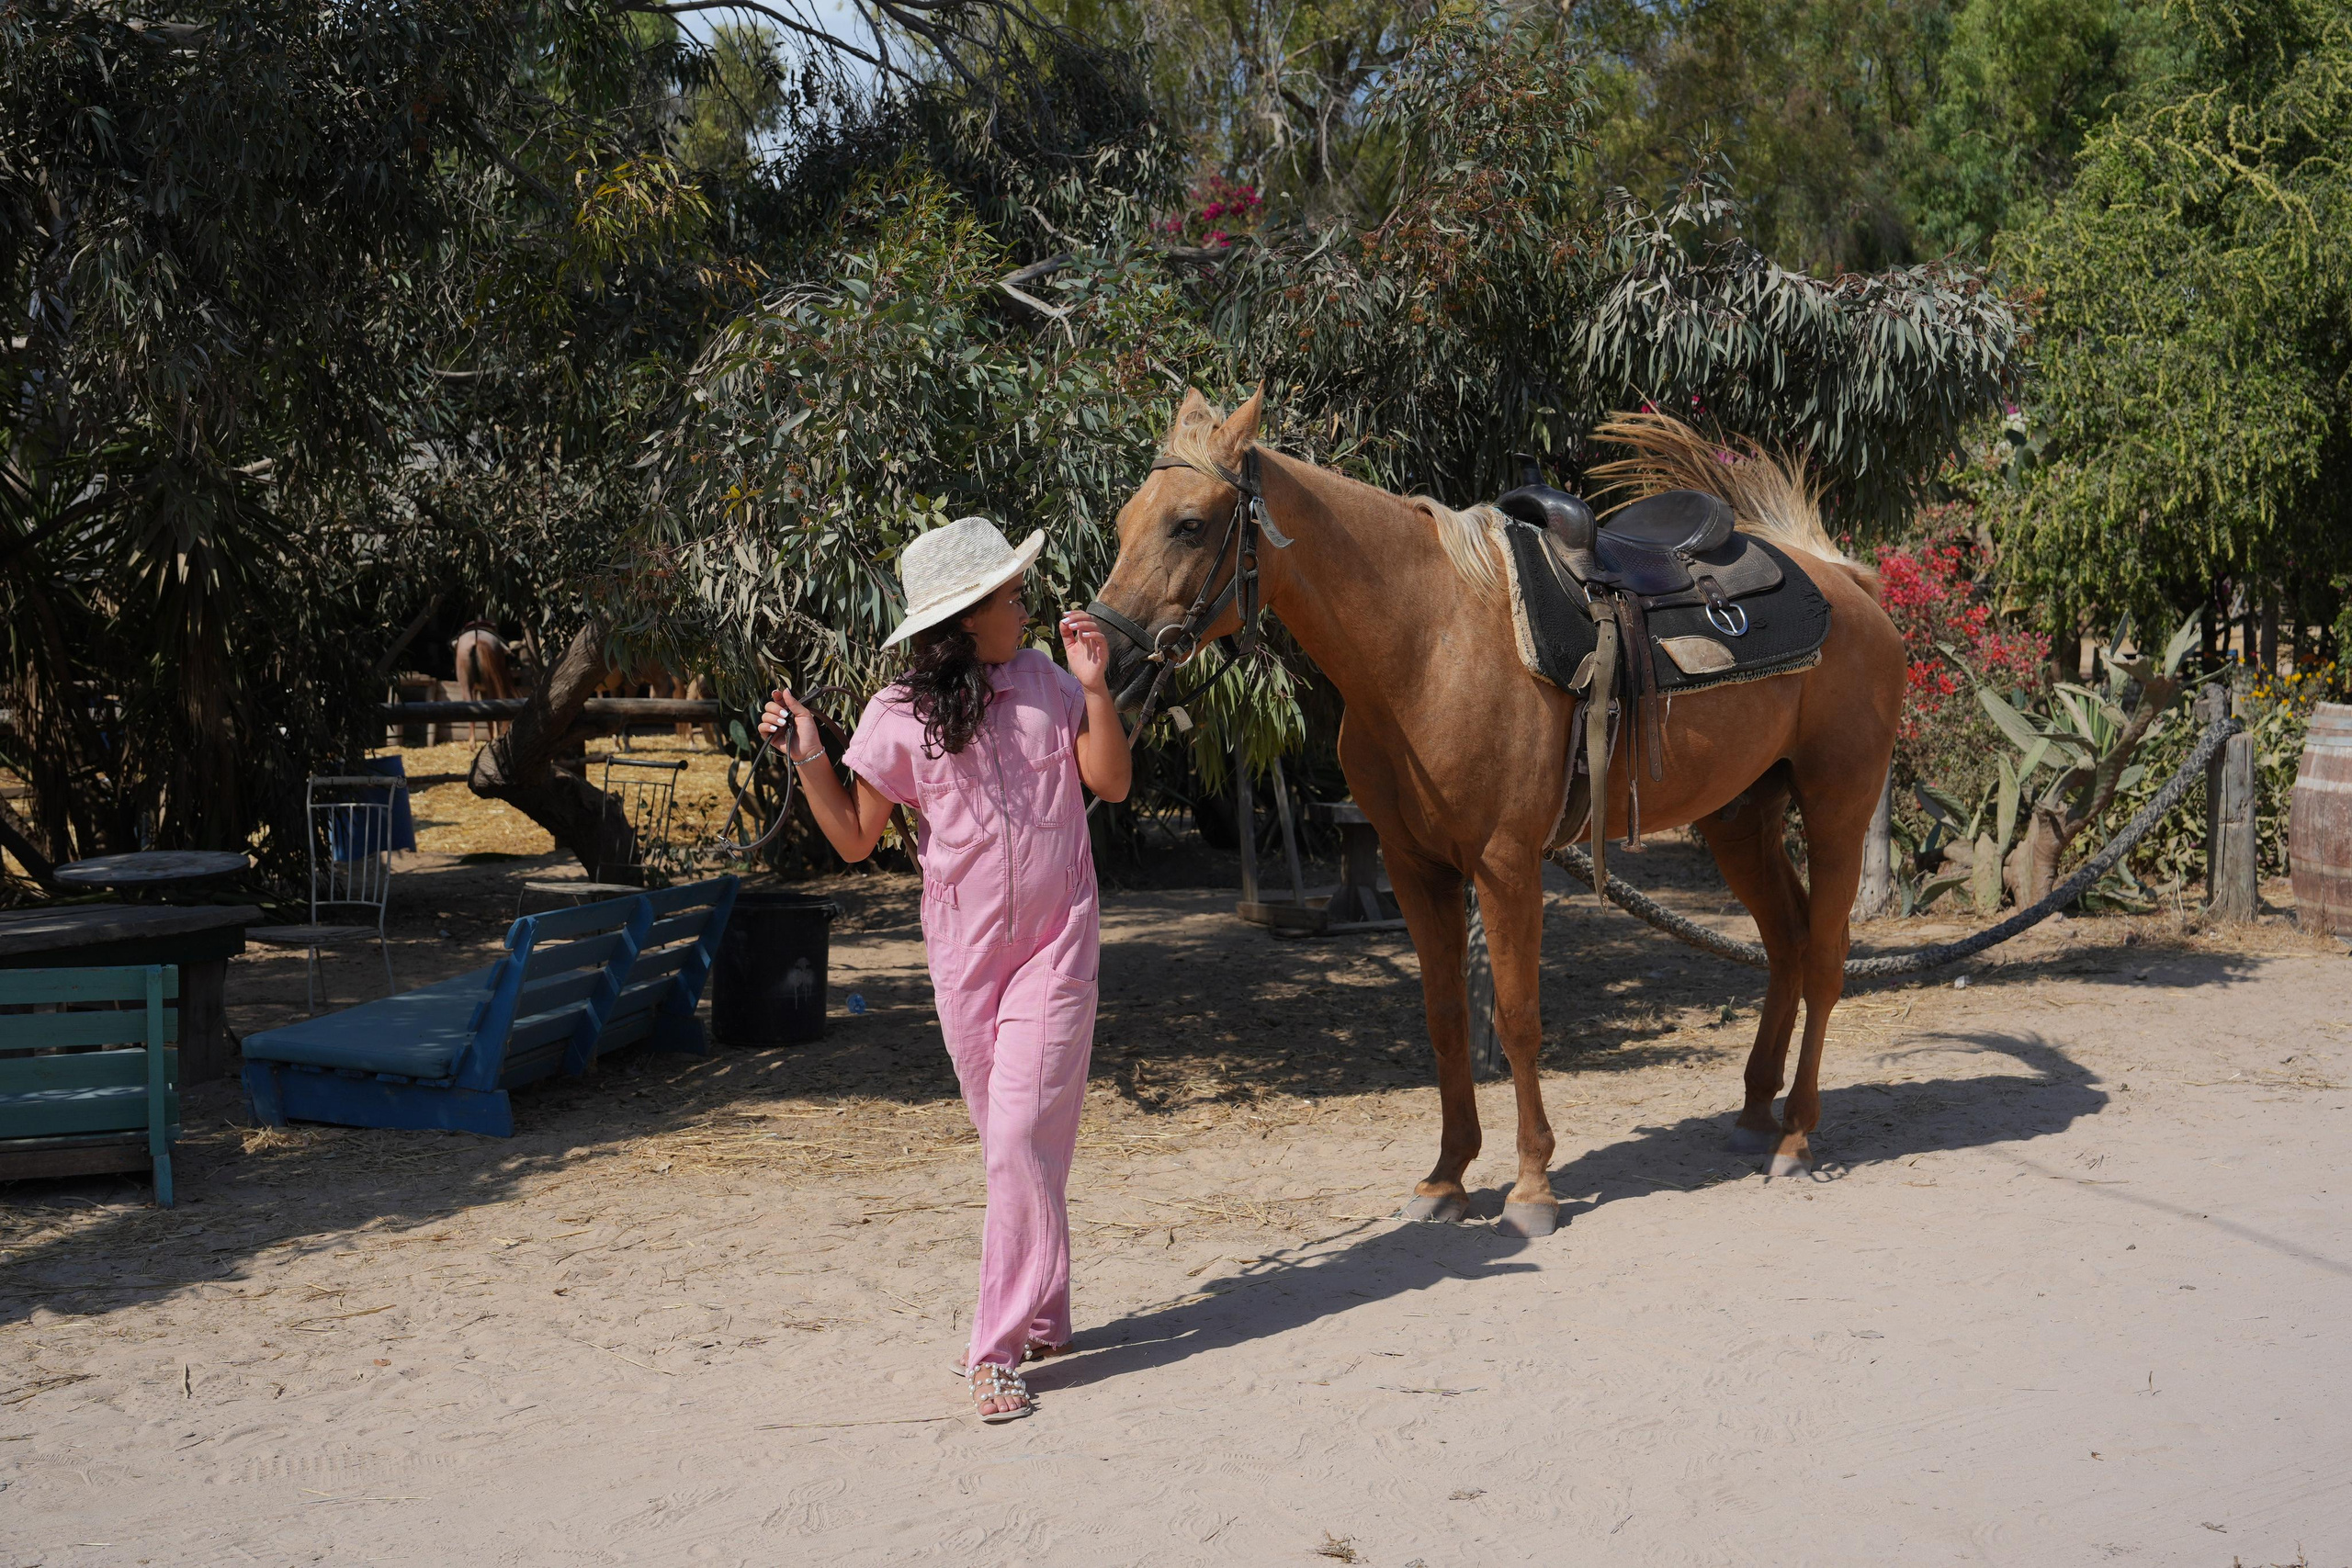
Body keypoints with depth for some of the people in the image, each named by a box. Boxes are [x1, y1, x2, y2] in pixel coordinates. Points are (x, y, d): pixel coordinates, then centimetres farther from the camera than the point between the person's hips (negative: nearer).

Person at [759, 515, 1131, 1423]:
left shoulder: (1045, 682, 3)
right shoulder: (900, 716, -2)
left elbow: (1111, 783, -1)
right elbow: (855, 839, 1)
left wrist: (1095, 689, -12)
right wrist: (806, 755, -12)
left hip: (1054, 941, -1)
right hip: (963, 951, 1)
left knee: (1022, 1135, -11)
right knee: (1009, 1142, 11)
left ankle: (1000, 1350, -6)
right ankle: (1040, 1317, 28)